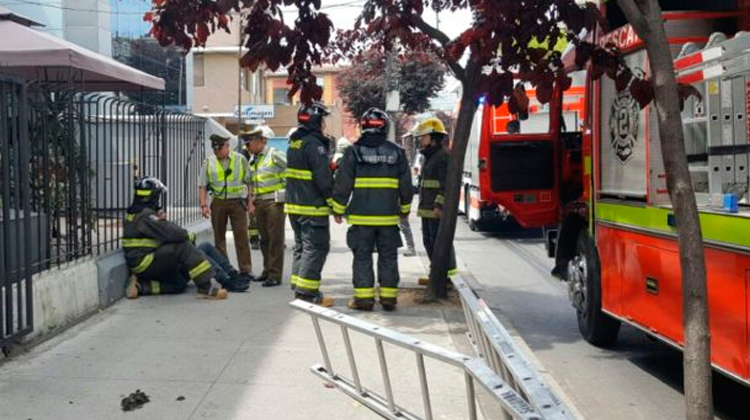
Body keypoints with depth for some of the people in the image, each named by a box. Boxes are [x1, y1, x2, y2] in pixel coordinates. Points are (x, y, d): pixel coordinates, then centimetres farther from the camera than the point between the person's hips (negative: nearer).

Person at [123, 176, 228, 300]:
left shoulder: (134, 213, 15)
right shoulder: (145, 215, -16)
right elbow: (171, 233, -22)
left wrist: (160, 220, 2)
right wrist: (190, 235, -5)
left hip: (139, 266, 10)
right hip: (144, 262, -10)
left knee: (178, 284, 7)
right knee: (183, 247, -23)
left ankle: (140, 285, 3)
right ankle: (207, 288, -29)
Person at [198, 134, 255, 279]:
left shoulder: (240, 159, 3)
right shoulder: (209, 162, 5)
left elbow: (248, 182, 7)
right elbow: (202, 185, 6)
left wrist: (250, 202, 2)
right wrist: (203, 205, -4)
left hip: (237, 202, -2)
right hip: (218, 202, 2)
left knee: (241, 236, -4)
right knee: (219, 236, 8)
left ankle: (246, 269, 0)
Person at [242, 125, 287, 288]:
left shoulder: (275, 155, -10)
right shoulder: (252, 159, 15)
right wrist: (252, 203, 18)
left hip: (274, 201, -8)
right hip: (259, 202, 8)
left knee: (275, 239, -5)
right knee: (264, 239, 13)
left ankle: (275, 275, -3)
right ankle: (267, 270, 23)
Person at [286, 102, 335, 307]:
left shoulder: (294, 142, 14)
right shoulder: (314, 144, -16)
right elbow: (324, 178, -19)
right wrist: (335, 204, -13)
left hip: (294, 204, 10)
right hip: (313, 207, -9)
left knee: (301, 246, 17)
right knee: (316, 247, -5)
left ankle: (299, 288, 21)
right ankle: (307, 292, -6)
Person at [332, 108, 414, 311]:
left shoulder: (354, 151, -4)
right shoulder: (397, 152, 4)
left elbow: (343, 184, -4)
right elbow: (406, 185, 9)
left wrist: (338, 209, 7)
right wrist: (405, 209, 22)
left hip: (361, 215, -2)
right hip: (389, 216, 2)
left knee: (362, 257, 5)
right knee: (388, 257, 10)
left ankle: (364, 297, 4)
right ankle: (389, 297, 13)